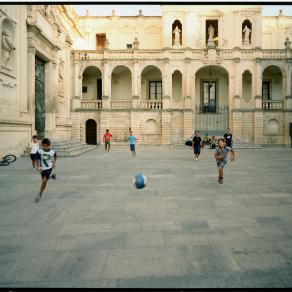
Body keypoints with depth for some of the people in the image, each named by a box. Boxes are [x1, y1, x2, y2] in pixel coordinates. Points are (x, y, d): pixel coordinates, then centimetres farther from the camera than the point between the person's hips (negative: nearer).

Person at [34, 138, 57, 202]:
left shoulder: (52, 152, -17)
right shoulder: (39, 151, -18)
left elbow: (55, 156, 7)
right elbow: (37, 160, -10)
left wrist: (54, 163, 4)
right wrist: (39, 167, -21)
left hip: (49, 168, -2)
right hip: (42, 168, 2)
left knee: (44, 181, -13)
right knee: (44, 180, 16)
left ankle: (39, 194, 3)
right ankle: (51, 176, 50)